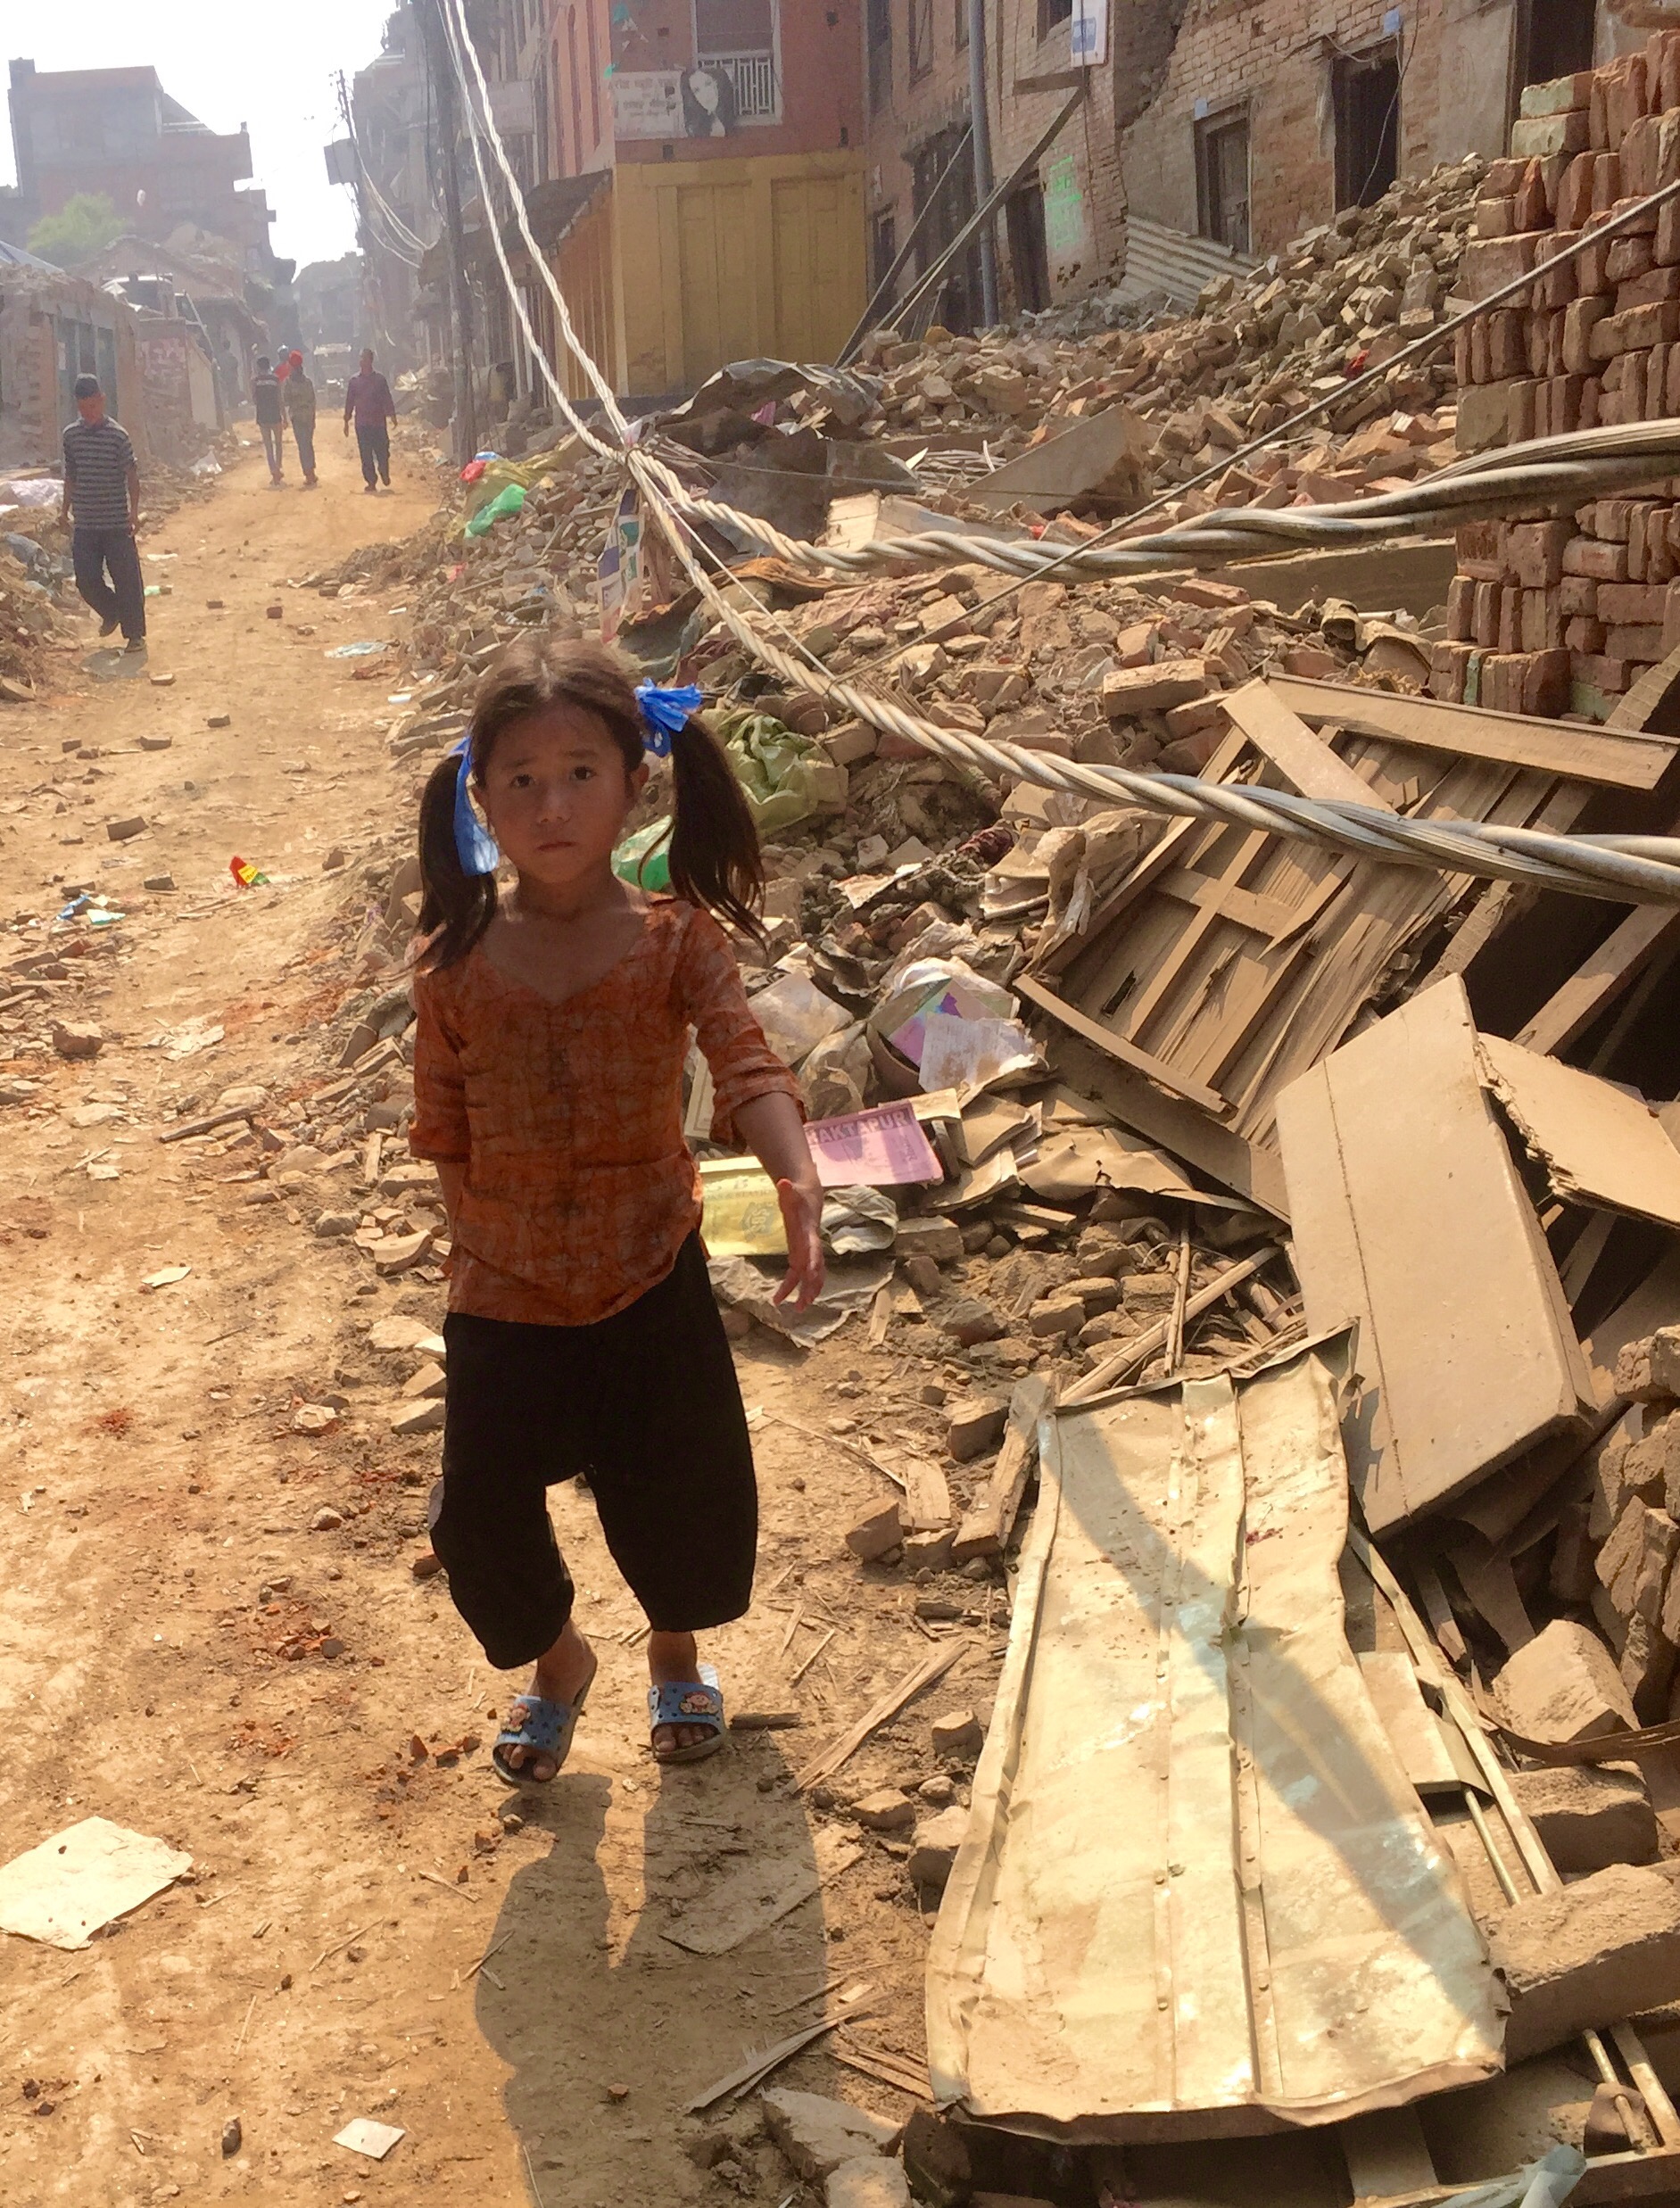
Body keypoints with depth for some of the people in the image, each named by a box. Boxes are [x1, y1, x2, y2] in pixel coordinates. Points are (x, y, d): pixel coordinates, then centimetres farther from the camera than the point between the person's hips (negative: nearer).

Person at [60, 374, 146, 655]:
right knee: (86, 579, 3)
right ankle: (111, 613, 30)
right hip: (84, 524, 4)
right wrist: (65, 508, 17)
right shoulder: (71, 435, 5)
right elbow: (70, 475, 16)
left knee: (127, 579, -1)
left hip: (117, 523, -4)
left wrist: (134, 511, -15)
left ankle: (135, 634, 10)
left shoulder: (117, 435, -8)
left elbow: (132, 475, -7)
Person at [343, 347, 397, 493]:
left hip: (379, 422, -1)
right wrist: (347, 421, 7)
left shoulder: (379, 378, 2)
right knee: (366, 455, -1)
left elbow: (387, 399, 4)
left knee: (382, 452, -1)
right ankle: (371, 482, 4)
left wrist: (392, 415, -5)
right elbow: (349, 402, 8)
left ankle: (385, 476, 23)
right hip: (362, 423, 1)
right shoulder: (354, 380, 5)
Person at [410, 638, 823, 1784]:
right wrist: (478, 1253, 0)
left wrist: (798, 1181, -44)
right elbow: (447, 1135, 1)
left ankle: (677, 1651, 48)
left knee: (682, 1496, 14)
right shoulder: (456, 965, -9)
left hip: (653, 1281, -1)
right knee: (483, 1519, 7)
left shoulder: (676, 942, -13)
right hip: (505, 1300, 1)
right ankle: (556, 1659, 40)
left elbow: (750, 1067, -27)